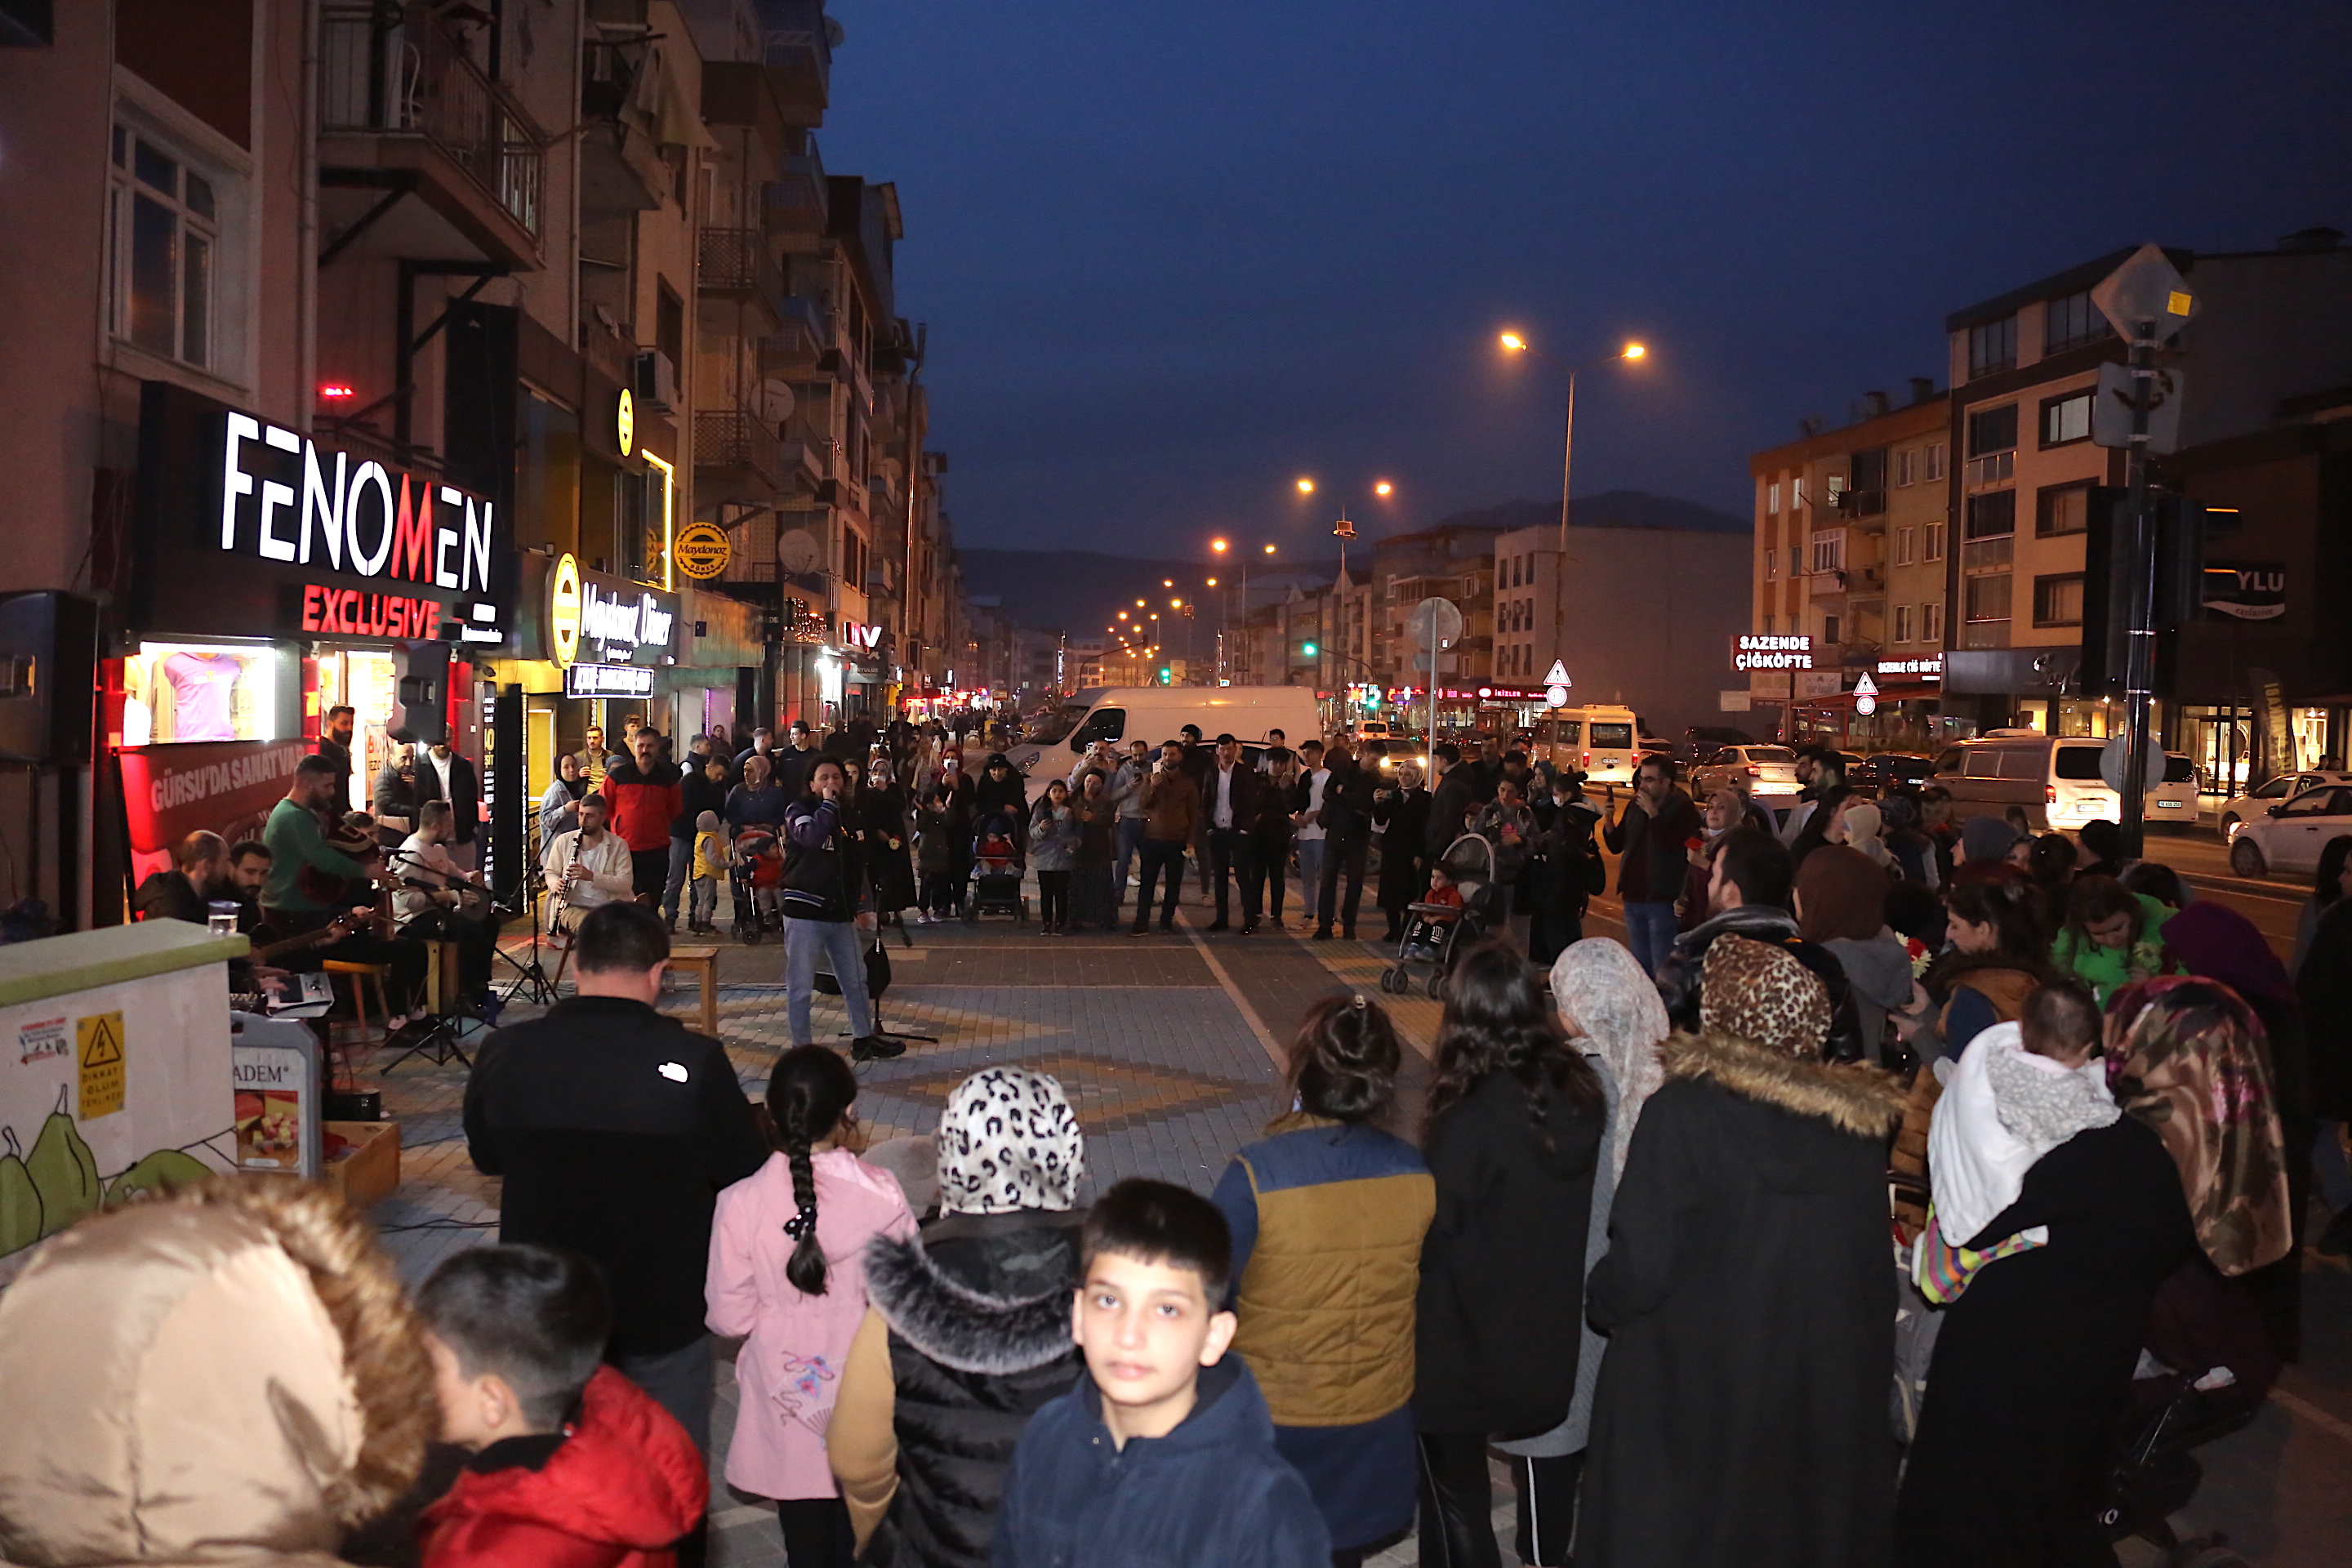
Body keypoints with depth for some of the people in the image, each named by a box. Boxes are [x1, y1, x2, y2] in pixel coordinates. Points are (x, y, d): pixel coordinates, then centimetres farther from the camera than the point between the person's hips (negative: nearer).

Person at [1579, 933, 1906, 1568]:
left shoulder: (1683, 1112, -20)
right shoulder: (1861, 1120, -7)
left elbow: (1641, 1264, -19)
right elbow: (1874, 1266, 0)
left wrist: (1600, 1302, 1)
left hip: (1694, 1381, -4)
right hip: (1830, 1390, 4)